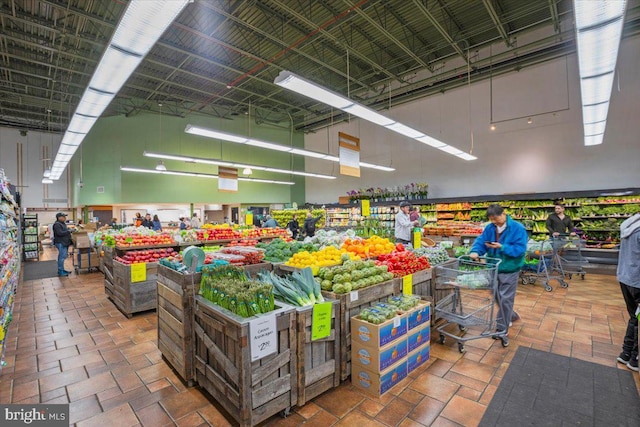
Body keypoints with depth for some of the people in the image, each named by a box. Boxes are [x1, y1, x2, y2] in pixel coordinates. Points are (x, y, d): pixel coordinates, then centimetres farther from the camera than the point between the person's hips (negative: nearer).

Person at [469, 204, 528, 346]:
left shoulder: (517, 228, -14)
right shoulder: (490, 228, 1)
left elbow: (520, 249, -20)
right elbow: (480, 240, -7)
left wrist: (501, 247, -29)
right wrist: (475, 251, -26)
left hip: (509, 270, -5)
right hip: (494, 268, 6)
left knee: (505, 300, 0)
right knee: (497, 298, 19)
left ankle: (502, 330, 13)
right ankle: (509, 317, 45)